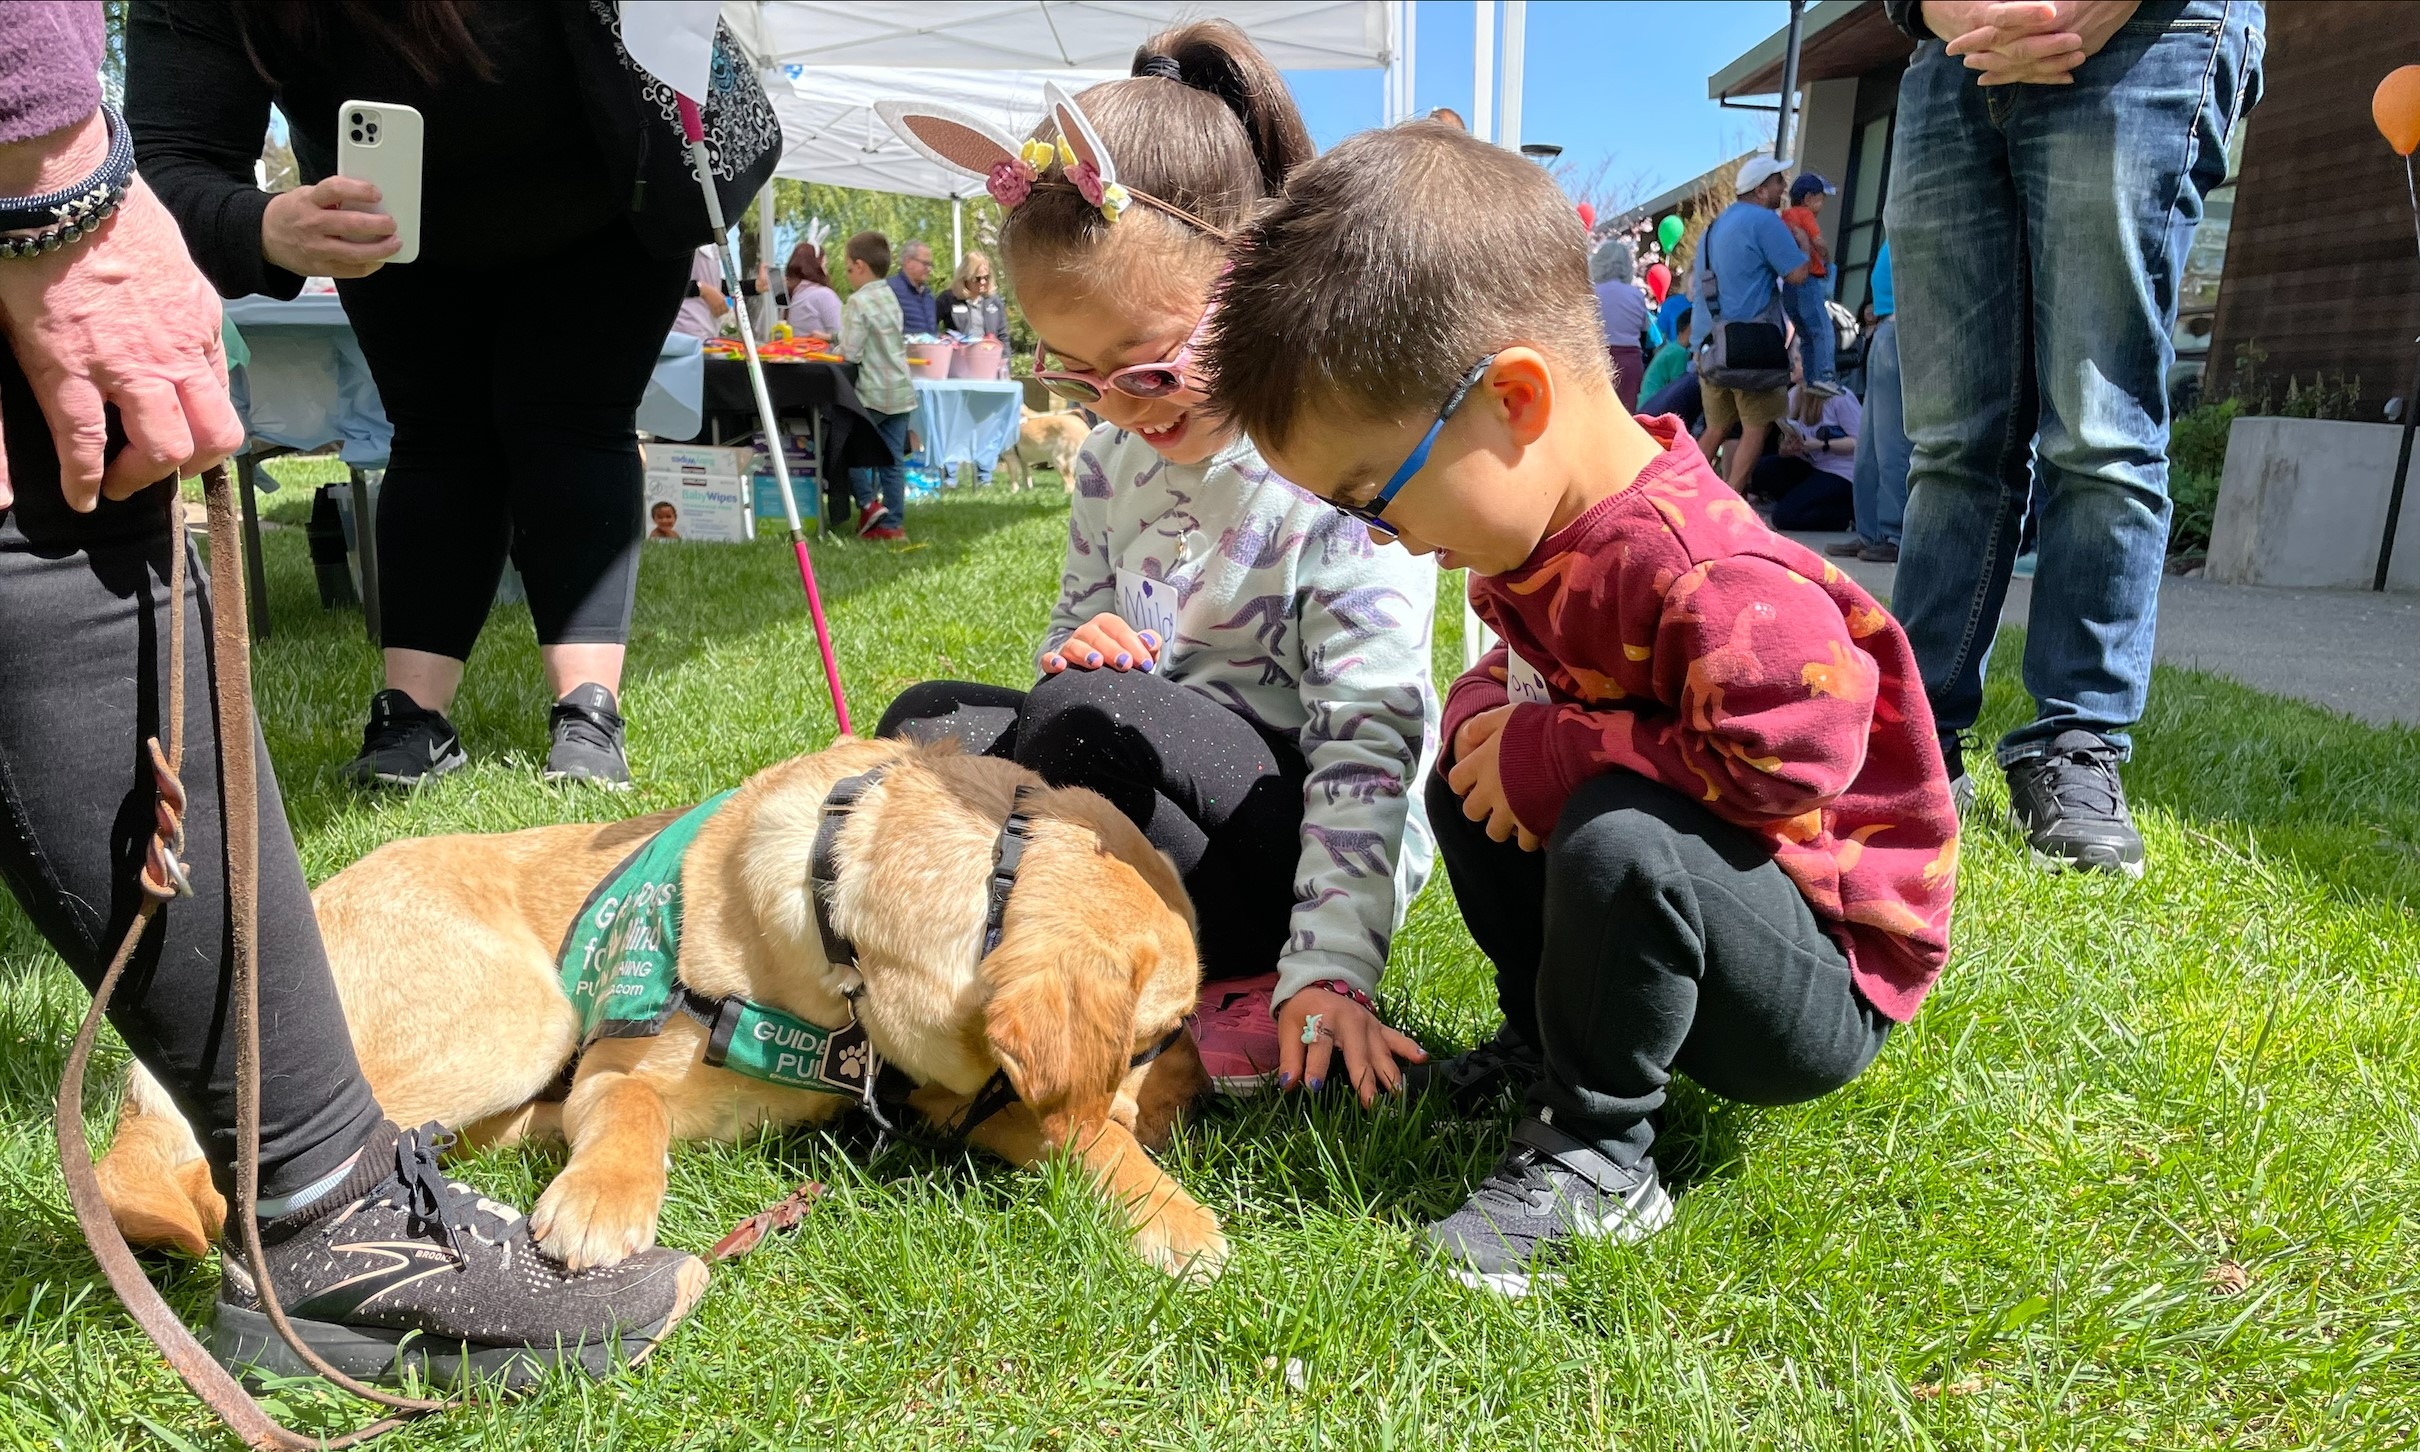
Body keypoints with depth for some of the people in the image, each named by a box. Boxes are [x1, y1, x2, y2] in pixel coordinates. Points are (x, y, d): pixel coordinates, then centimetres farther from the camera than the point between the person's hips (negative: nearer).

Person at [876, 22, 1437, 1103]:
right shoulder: (1112, 461, 6)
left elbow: (1369, 737, -19)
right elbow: (1078, 629, 18)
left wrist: (1328, 965, -24)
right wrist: (1078, 649, -9)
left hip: (1307, 839, -7)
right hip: (1139, 802, 8)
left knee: (1087, 721, -30)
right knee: (928, 721, -5)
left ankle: (1249, 989, -13)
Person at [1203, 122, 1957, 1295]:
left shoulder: (1707, 577, -32)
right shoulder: (1528, 526, -2)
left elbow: (1785, 764, -35)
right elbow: (1526, 672, 11)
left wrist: (1552, 753, -27)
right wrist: (1492, 718, -14)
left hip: (1830, 986, -8)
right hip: (1668, 903, 8)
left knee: (1618, 836, -35)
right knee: (1472, 781, 4)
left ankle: (1597, 1157, -12)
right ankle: (1551, 1036, 16)